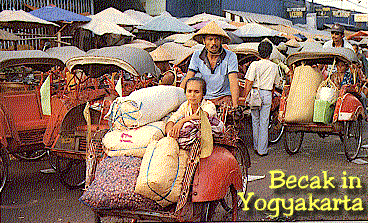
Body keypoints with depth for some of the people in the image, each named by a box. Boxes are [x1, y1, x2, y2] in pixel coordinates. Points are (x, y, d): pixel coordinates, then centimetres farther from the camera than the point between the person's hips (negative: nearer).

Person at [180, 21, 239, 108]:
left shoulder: (230, 56, -7)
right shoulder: (197, 55, 2)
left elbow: (233, 82, -15)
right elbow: (187, 79, -1)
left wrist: (235, 105, -28)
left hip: (223, 98, -3)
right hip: (202, 100, 4)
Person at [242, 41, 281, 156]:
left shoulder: (255, 65, -6)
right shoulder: (274, 66, 5)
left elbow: (249, 83, -10)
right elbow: (274, 84, 15)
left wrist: (245, 97, -5)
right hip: (267, 95, 1)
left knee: (255, 121, 11)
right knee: (264, 123, 4)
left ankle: (256, 146, 20)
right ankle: (262, 149, 6)